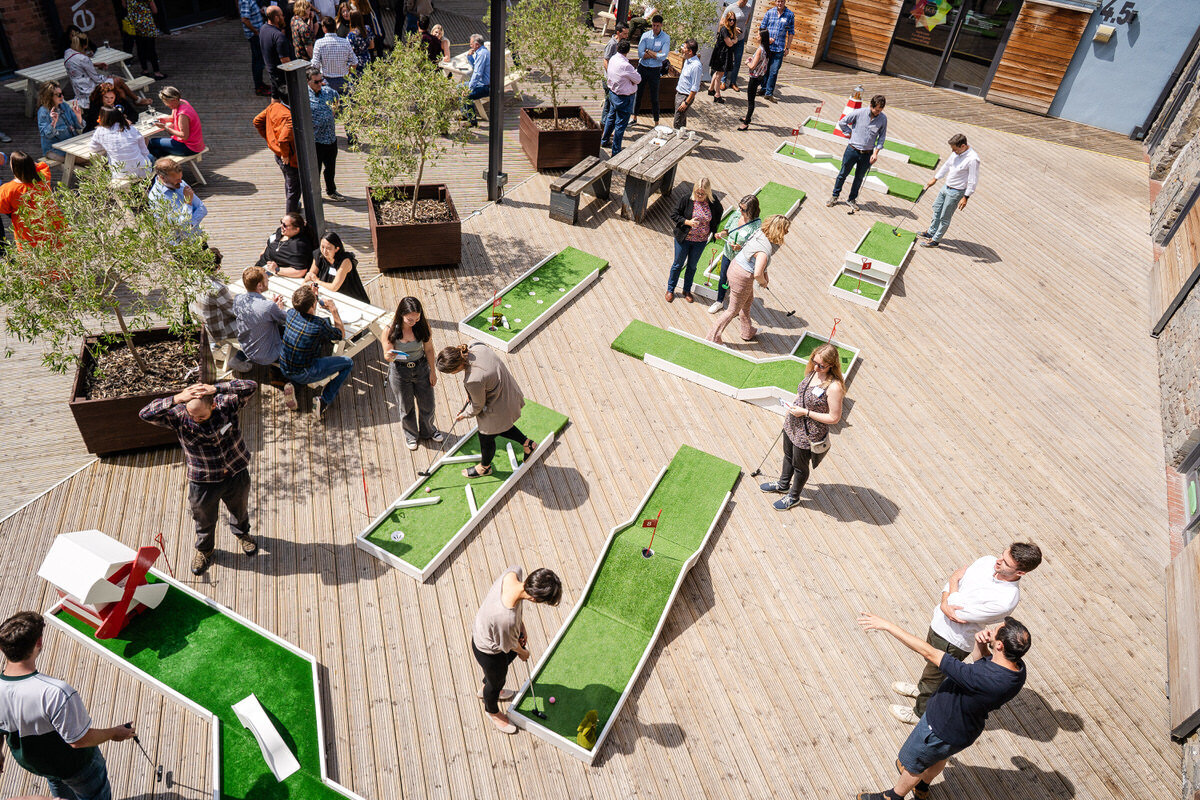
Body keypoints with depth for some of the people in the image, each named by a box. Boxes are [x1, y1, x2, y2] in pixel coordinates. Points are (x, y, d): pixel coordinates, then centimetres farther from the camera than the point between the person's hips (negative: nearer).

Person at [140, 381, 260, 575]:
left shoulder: (226, 404, -22)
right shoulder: (179, 416, -21)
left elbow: (251, 387, -33)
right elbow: (145, 414, -33)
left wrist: (216, 389, -44)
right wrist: (176, 399, -47)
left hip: (236, 474, 1)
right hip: (203, 482, -1)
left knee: (240, 509, 28)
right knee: (204, 519, 22)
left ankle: (242, 533, 61)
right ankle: (204, 550, 52)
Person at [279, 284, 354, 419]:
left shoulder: (290, 313, -6)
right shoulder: (320, 324, -22)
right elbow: (341, 335, -2)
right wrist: (334, 311, 4)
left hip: (284, 369, 6)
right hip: (304, 375, -6)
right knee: (348, 363, 5)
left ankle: (291, 385, 15)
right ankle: (324, 401, 0)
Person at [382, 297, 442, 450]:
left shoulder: (423, 326, -16)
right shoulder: (390, 330, -22)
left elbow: (428, 349, -4)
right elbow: (386, 355, -14)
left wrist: (432, 371, 2)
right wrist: (390, 356, -39)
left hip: (421, 368, 2)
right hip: (400, 371, -2)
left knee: (427, 404, 16)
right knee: (406, 407, 16)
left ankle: (428, 430, 47)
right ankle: (410, 434, 44)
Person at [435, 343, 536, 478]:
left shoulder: (474, 380, -40)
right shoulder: (475, 347, -18)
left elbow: (478, 406, -18)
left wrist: (464, 414, 3)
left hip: (499, 409, -8)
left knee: (486, 437, 21)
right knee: (500, 428, 34)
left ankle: (485, 467, 49)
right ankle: (527, 443, 49)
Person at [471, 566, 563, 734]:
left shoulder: (515, 572, -30)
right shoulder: (507, 619, -46)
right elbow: (509, 645, -23)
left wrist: (521, 626, -1)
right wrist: (523, 653, 1)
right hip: (488, 650, -7)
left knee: (510, 657, 36)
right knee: (497, 682, 25)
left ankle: (484, 689, 67)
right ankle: (492, 711, 60)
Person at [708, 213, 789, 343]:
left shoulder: (761, 233, -5)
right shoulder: (765, 250, -31)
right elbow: (757, 274, -31)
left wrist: (765, 273, 10)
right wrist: (764, 282, -10)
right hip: (742, 278, -10)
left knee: (748, 300, 29)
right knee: (733, 310, 9)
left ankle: (747, 332, 49)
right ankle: (713, 338, 22)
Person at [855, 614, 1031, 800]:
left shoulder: (980, 679, -45)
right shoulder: (1017, 666, -21)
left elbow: (929, 653, -40)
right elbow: (982, 658, 1)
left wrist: (888, 625, -35)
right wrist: (980, 643, -22)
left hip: (942, 731, -7)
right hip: (968, 729, 7)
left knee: (912, 764, 22)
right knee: (940, 757, 36)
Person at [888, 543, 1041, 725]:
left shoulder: (1006, 600, -34)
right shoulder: (988, 561, -13)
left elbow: (960, 613, -26)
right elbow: (953, 578, -4)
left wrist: (954, 583, -13)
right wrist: (945, 603, -22)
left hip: (952, 641, -6)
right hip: (939, 622, 7)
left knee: (934, 677, 18)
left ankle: (921, 714, 45)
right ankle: (921, 689, 62)